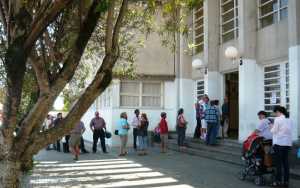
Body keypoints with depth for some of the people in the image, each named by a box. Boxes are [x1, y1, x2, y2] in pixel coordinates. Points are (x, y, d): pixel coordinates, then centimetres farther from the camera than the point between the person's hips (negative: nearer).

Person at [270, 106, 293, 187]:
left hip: (279, 143, -6)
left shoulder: (277, 119, -11)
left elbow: (274, 131, -8)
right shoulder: (289, 119, 9)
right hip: (287, 143, 6)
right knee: (285, 162, 10)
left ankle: (278, 181, 7)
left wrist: (272, 128, 12)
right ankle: (286, 181, 14)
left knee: (279, 162, 2)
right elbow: (289, 130, 14)